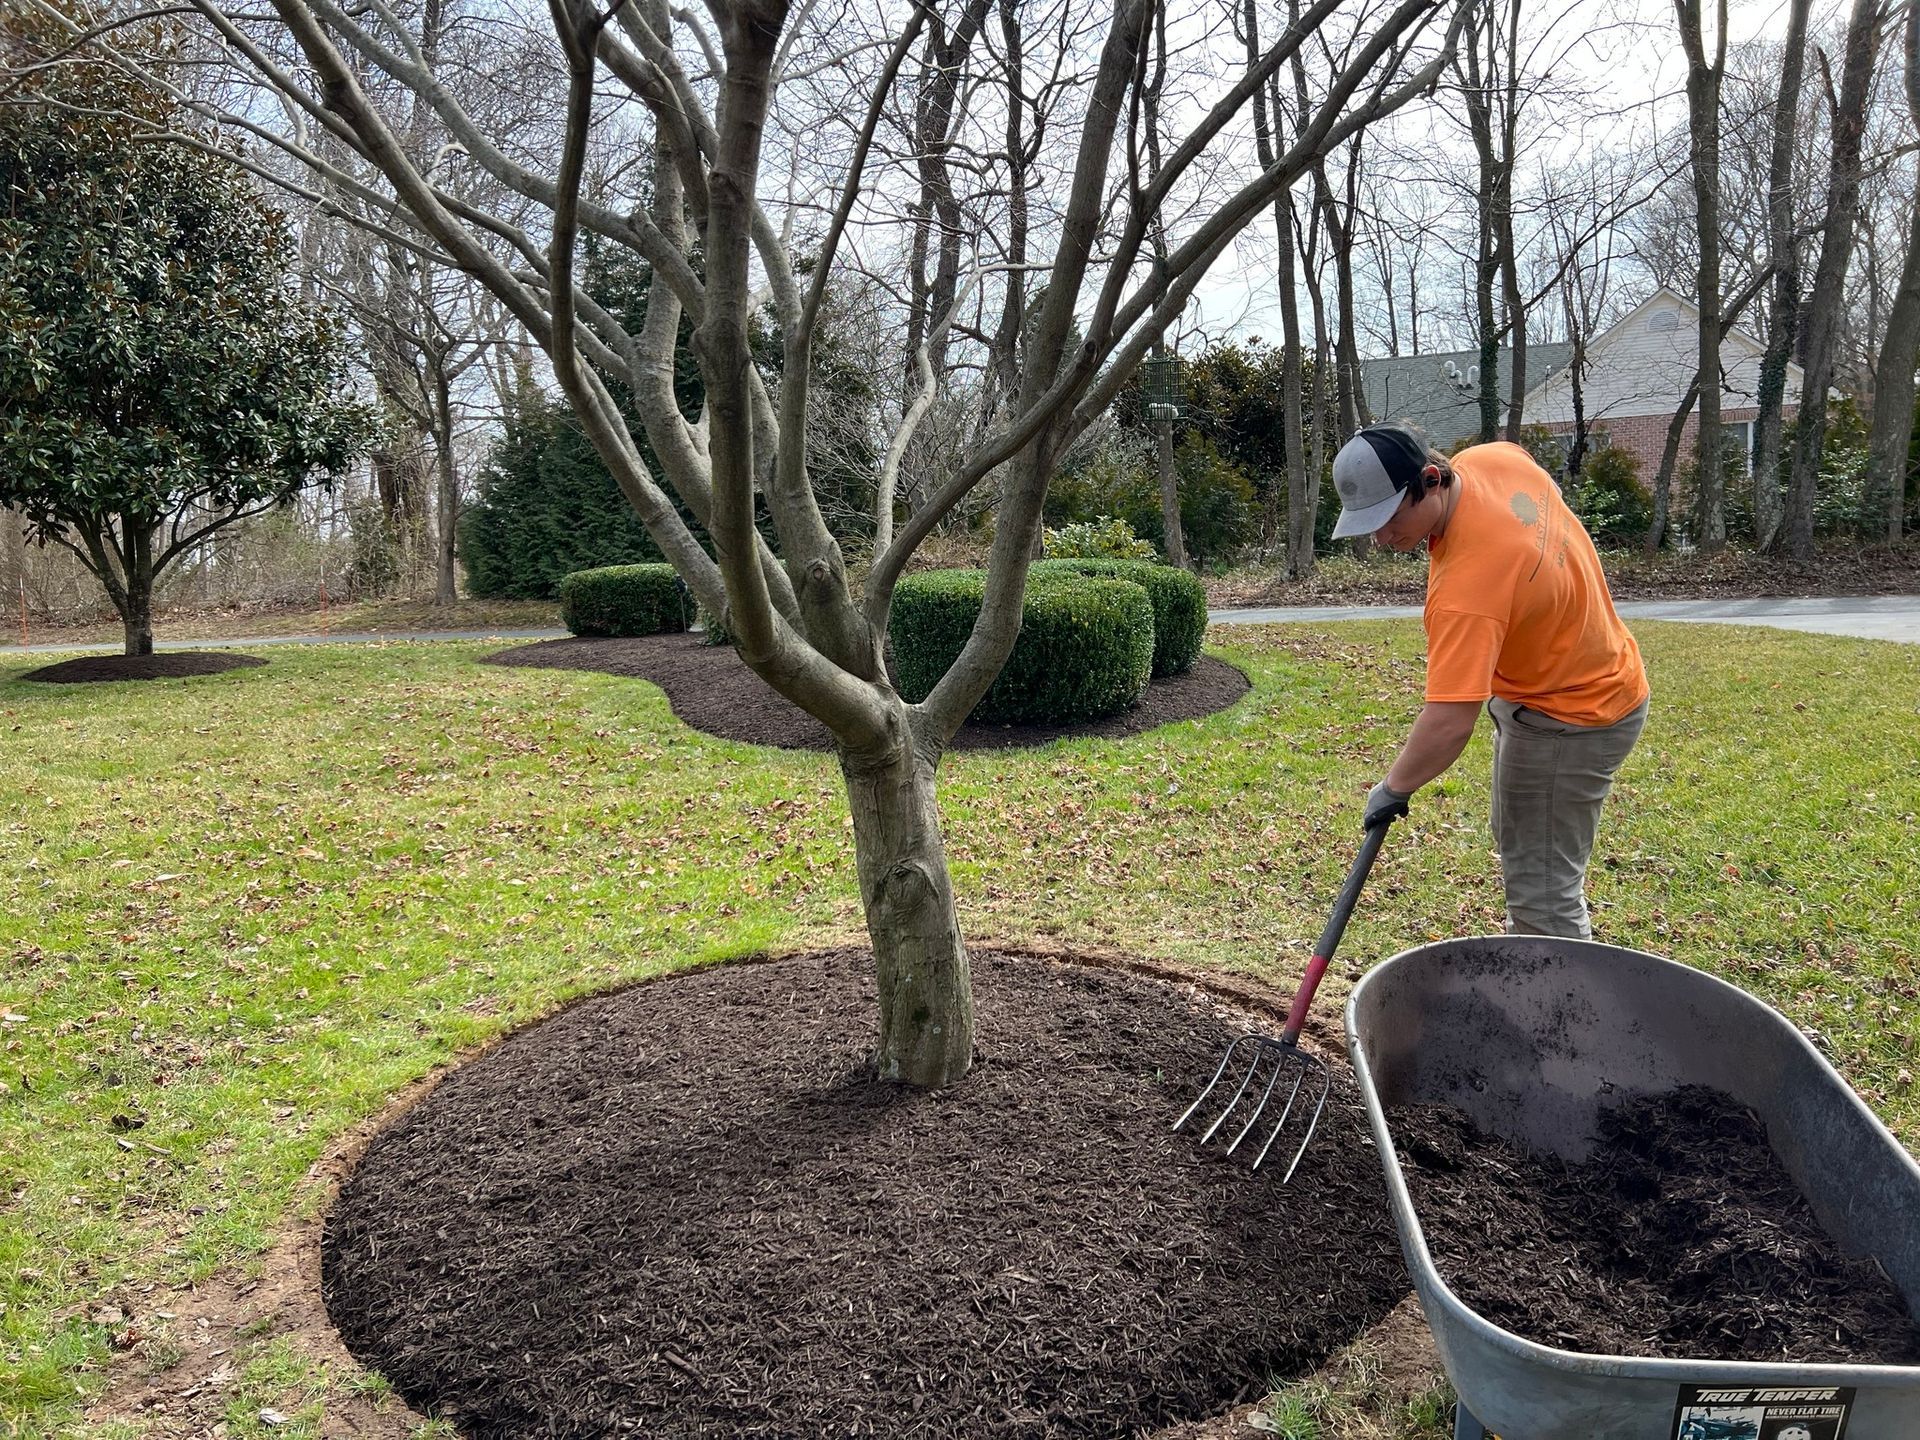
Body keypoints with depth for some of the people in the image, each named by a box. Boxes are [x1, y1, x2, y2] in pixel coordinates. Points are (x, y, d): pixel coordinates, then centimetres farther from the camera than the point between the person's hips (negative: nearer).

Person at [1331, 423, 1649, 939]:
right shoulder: (1490, 457, -13)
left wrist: (1394, 788, -25)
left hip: (1569, 718, -11)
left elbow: (1449, 723, -41)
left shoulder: (1467, 586, -39)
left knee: (1541, 889, -6)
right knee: (1518, 842, 25)